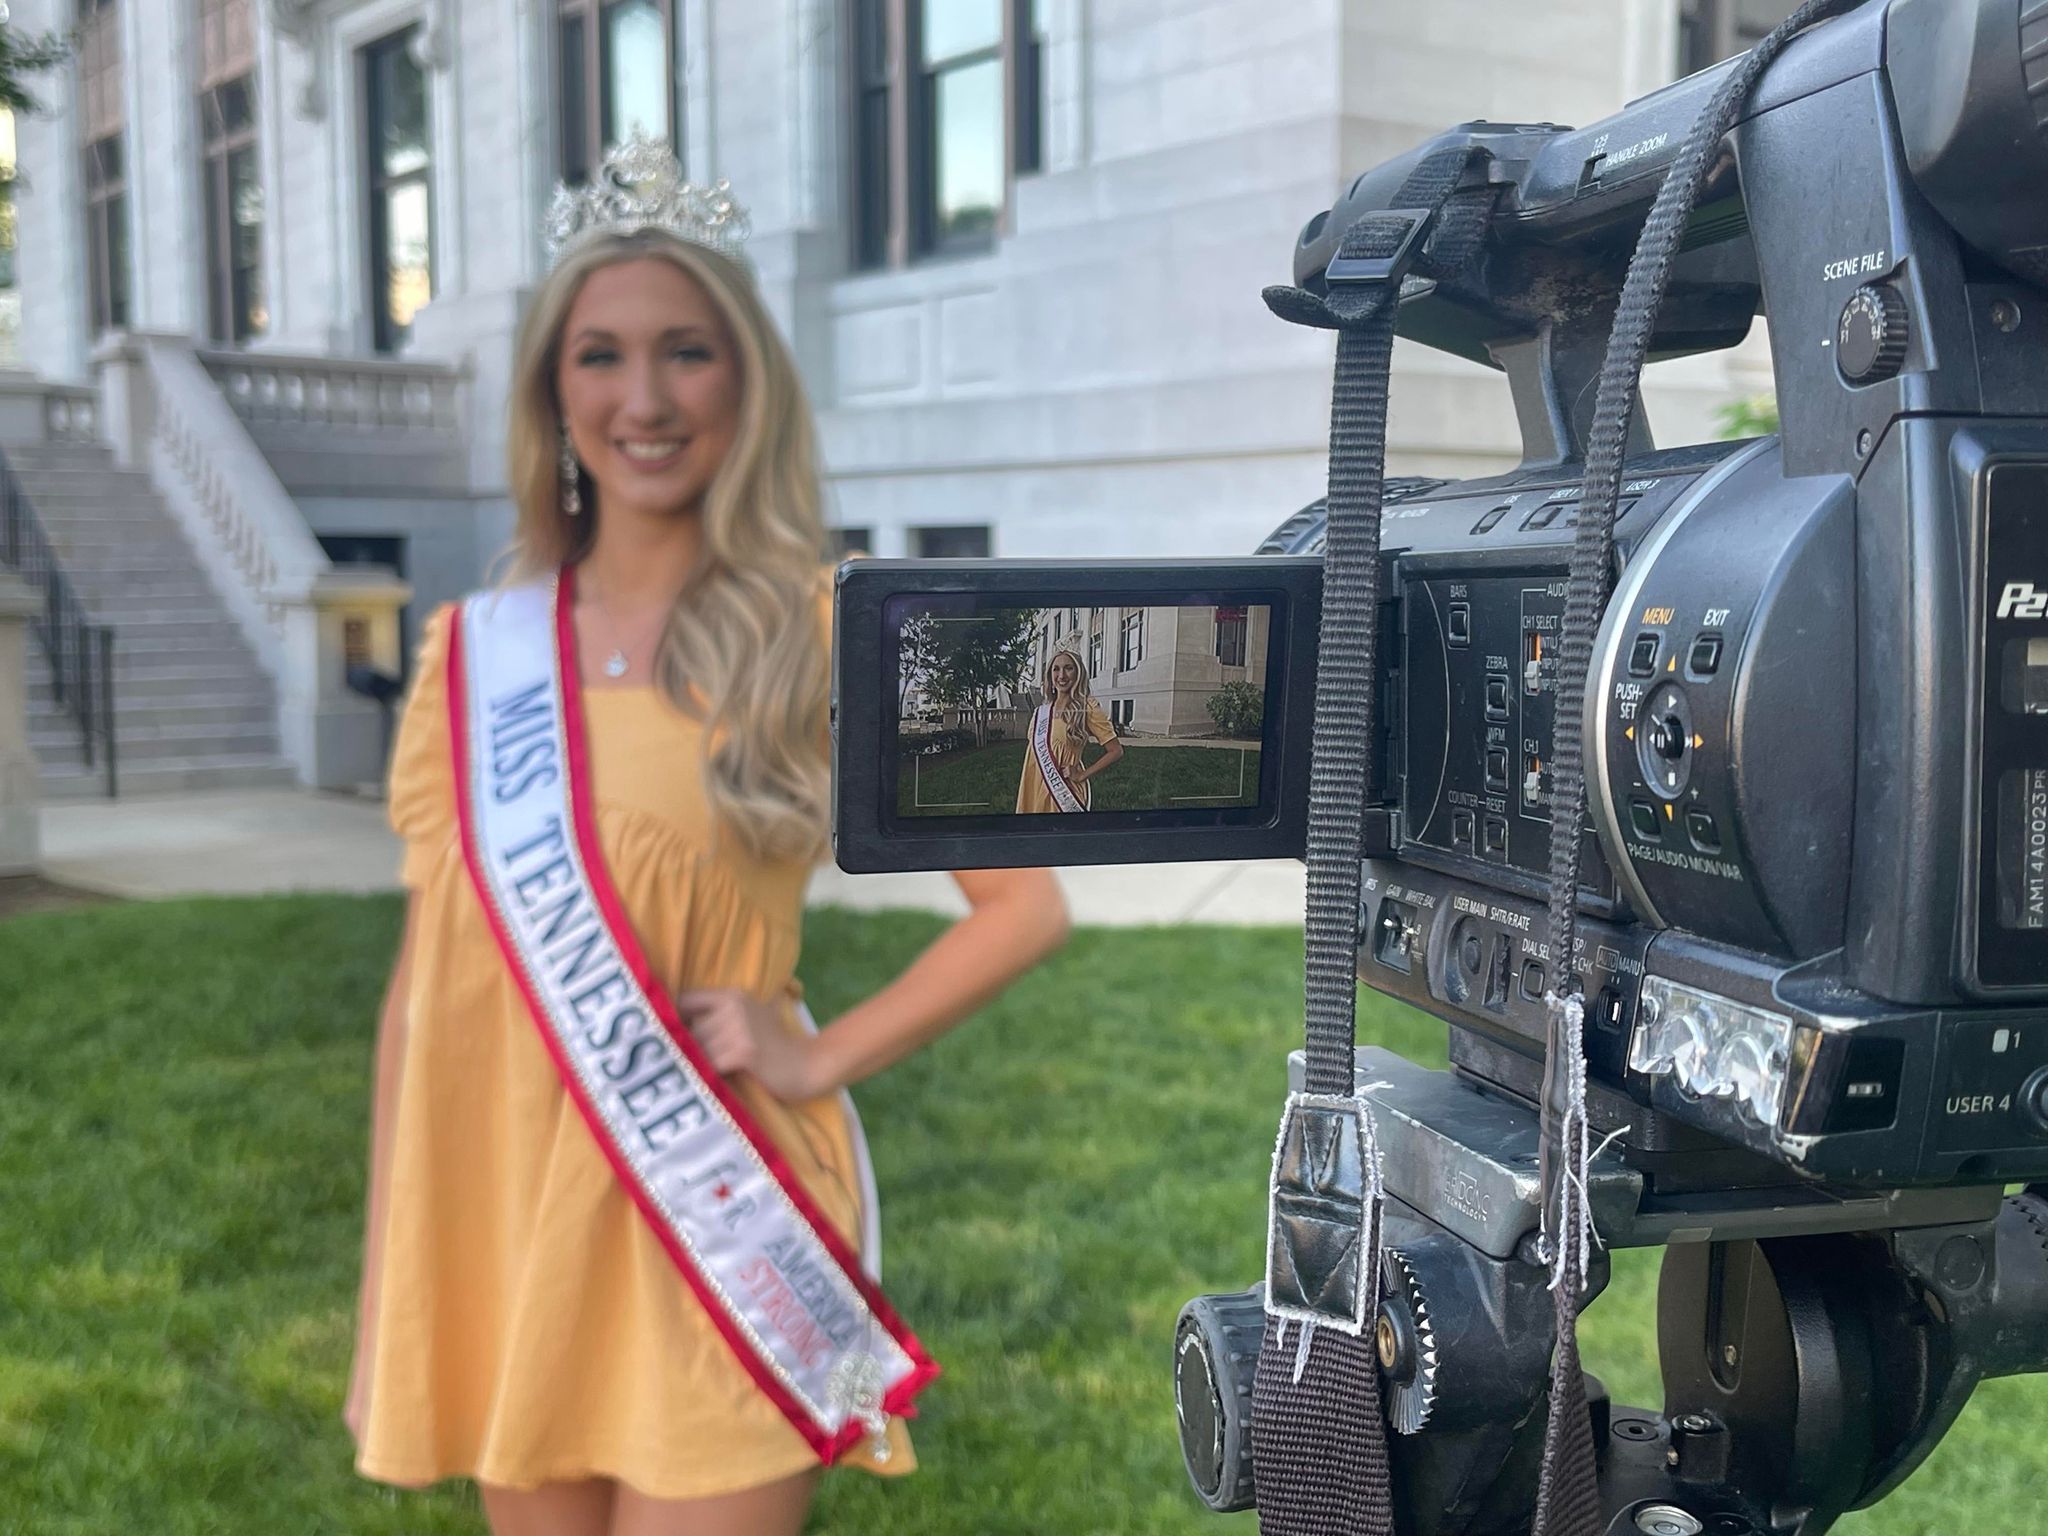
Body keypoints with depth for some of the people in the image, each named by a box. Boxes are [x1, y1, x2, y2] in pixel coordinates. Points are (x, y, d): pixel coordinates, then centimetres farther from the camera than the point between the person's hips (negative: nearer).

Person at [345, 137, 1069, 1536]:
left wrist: (816, 1059, -10)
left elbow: (1027, 907, -3)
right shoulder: (475, 649, 5)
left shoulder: (823, 634, -6)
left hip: (706, 1238, -4)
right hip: (502, 1226, 4)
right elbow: (429, 976, 8)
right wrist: (389, 1279, 8)